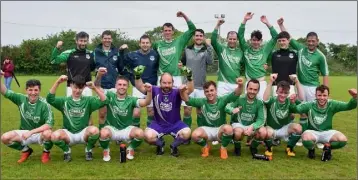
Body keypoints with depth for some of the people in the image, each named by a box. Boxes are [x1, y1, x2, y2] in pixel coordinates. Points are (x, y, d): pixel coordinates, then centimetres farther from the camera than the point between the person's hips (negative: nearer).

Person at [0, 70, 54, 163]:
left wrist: (31, 132, -31)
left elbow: (49, 124, -26)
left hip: (39, 133, -4)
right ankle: (26, 150, 10)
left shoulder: (44, 104, -19)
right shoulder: (21, 99, -7)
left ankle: (46, 152, -1)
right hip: (24, 133, 4)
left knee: (48, 133, -38)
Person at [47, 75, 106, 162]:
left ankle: (88, 150, 0)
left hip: (83, 133, 0)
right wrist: (57, 82, -26)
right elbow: (50, 99, -15)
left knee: (94, 130, -33)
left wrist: (94, 88, -25)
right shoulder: (64, 101, 2)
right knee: (55, 136, -31)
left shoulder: (88, 100, 0)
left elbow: (103, 101, -13)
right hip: (68, 134, 1)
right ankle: (66, 150, 4)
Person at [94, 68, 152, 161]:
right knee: (104, 133, -35)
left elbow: (146, 102, -21)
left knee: (140, 133, -30)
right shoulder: (110, 96, -4)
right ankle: (106, 150, 1)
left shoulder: (131, 100, -6)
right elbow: (97, 87, -14)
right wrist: (99, 75, -36)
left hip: (127, 129, 1)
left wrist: (149, 91, -42)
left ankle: (130, 149, 5)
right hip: (111, 128, 0)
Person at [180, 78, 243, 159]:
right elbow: (187, 99, -14)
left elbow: (235, 94, -24)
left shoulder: (222, 100, -10)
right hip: (206, 129, 1)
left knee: (228, 128, -35)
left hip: (220, 130, -1)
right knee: (195, 135, -31)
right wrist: (183, 92, -39)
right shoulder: (201, 102, -6)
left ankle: (223, 148, -3)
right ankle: (205, 147, 6)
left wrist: (240, 86, -47)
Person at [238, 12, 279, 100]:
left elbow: (275, 37, 0)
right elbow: (240, 35, 0)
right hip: (249, 81, 1)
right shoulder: (246, 49, 7)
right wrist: (245, 20, -10)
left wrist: (267, 23, -8)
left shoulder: (265, 49, 6)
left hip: (261, 81, -1)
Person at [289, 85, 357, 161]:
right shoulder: (310, 105, -13)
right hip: (312, 132, -2)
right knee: (306, 139, -37)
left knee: (343, 140, -26)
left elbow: (349, 106, -16)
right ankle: (311, 149, 2)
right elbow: (296, 109, -22)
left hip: (327, 132, 2)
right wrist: (292, 103, -45)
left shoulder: (332, 105, -10)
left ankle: (327, 147, 7)